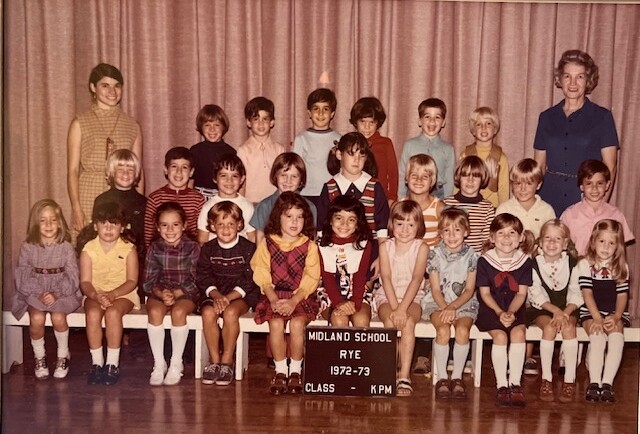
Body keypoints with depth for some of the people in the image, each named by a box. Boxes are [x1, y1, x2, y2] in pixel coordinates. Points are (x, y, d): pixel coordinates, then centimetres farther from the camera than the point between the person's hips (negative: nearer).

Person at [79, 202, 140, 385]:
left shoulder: (128, 249, -4)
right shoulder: (88, 249, 0)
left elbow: (132, 281, -8)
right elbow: (85, 281, -4)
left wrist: (112, 294, -23)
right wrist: (95, 295, -25)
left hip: (123, 293, -1)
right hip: (95, 294, 2)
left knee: (113, 312, -33)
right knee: (93, 313, -30)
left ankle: (113, 363, -21)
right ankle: (96, 362, -18)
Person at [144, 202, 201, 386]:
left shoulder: (192, 247, -6)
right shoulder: (155, 248, 1)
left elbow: (194, 281, -8)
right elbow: (149, 280, -1)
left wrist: (175, 294, -21)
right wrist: (161, 294, -21)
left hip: (186, 294, -2)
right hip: (160, 292, 2)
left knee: (178, 311, -33)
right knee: (154, 311, -29)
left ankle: (176, 363, -17)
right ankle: (158, 363, -17)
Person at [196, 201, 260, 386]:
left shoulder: (248, 248, -1)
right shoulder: (208, 249, 7)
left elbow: (250, 280, -7)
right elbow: (203, 278, 2)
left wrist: (228, 297, -18)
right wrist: (216, 295, -17)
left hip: (242, 295, -2)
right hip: (214, 294, 3)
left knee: (230, 312, -33)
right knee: (208, 312, -29)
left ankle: (227, 361, -17)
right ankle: (214, 360, -14)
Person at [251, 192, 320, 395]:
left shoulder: (309, 246, 3)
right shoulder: (267, 243, 5)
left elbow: (311, 279, -4)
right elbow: (263, 276, -1)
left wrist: (293, 301, -16)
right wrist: (274, 300, -15)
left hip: (302, 296, -1)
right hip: (274, 296, 1)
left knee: (297, 323, -27)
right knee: (276, 323, -27)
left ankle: (295, 371, -8)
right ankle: (280, 371, -10)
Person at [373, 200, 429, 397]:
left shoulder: (422, 247, -1)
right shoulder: (385, 246, 3)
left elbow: (416, 279, -12)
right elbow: (386, 278, -7)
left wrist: (402, 308, -23)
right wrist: (395, 308, -19)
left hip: (412, 298, -1)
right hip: (387, 297, 1)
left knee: (408, 322, -30)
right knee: (390, 321, -29)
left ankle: (404, 377, -27)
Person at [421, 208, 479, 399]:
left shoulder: (471, 256, 0)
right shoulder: (435, 254, -1)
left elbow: (469, 290, -2)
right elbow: (436, 289, -2)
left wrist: (453, 307, -17)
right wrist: (445, 309, -18)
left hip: (464, 303, 1)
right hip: (438, 302, 0)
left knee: (463, 330, -28)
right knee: (443, 330, -28)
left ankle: (457, 377, -12)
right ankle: (442, 378, -14)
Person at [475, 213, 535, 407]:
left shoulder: (525, 261, 2)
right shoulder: (484, 261, -3)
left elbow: (521, 293, -1)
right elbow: (485, 293, -4)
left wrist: (510, 312, -18)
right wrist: (499, 313, -18)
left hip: (515, 309, 2)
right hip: (491, 308, -1)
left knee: (518, 332, -26)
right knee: (500, 335, -26)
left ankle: (515, 384, -18)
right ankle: (502, 385, -18)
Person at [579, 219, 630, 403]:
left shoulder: (621, 267, 8)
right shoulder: (585, 264, 0)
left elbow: (622, 295, 3)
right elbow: (587, 294, -6)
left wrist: (615, 317, -14)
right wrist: (597, 319, -18)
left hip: (614, 314, 2)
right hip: (591, 313, -2)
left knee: (617, 336, -28)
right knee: (597, 337, -30)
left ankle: (607, 383, -29)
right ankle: (594, 383, -30)